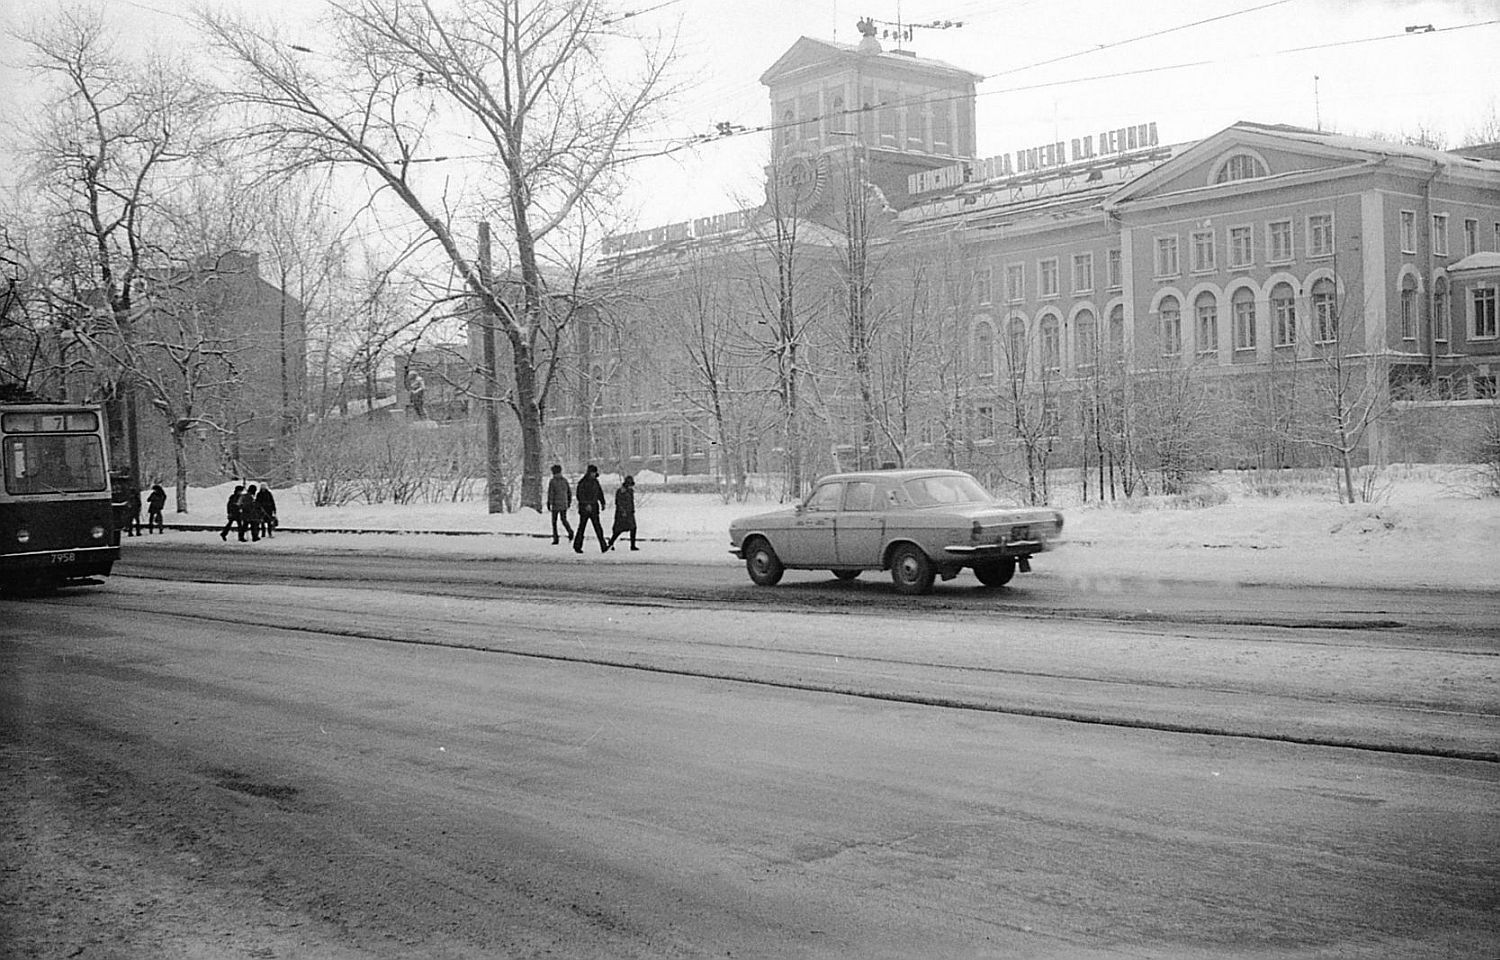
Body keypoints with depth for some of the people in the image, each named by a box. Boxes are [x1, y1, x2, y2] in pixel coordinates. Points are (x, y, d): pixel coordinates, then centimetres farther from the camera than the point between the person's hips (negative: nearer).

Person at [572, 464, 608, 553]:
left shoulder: (595, 481, 11)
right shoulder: (582, 482, -9)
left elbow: (600, 492, 18)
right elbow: (580, 495, -17)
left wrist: (602, 503, 7)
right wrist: (586, 504, -25)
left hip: (594, 507, 5)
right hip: (584, 507, -5)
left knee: (597, 527, -4)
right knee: (582, 527, 3)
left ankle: (603, 546, -12)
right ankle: (577, 546, 17)